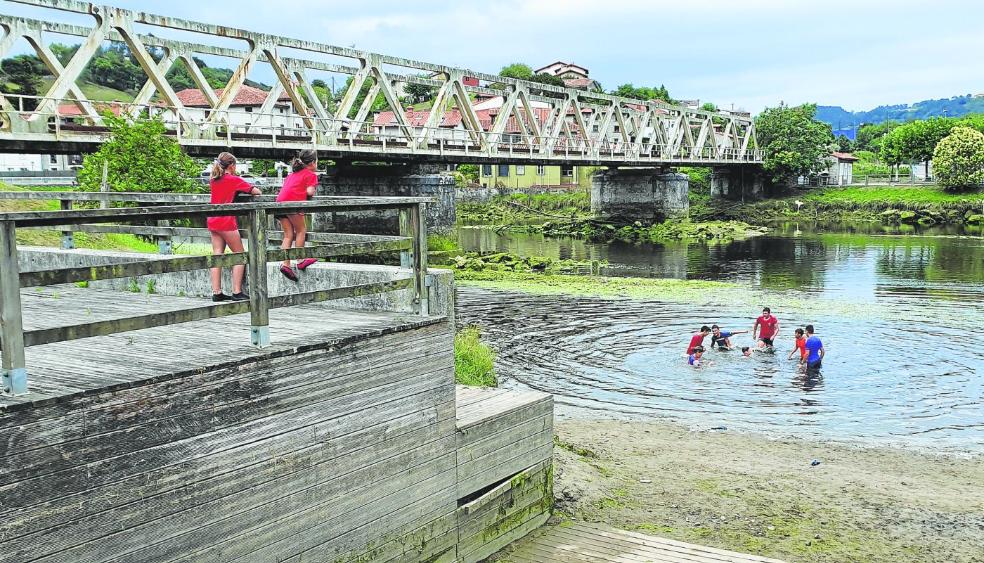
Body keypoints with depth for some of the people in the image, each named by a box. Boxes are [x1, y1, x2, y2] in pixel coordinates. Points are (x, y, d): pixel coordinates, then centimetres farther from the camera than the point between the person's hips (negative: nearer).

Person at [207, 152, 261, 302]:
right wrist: (254, 192, 20)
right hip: (226, 221, -7)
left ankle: (216, 292, 3)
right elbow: (256, 192, -2)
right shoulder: (234, 180, -6)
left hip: (212, 221, 7)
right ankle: (237, 292, -5)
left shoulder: (213, 180, 12)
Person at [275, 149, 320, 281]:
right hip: (293, 202, -7)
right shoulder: (311, 175, 7)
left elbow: (287, 188, 23)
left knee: (288, 234, 8)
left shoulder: (292, 174, 30)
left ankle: (286, 264, -1)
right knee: (301, 230, 6)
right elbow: (309, 191, -4)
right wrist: (312, 193, 16)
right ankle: (300, 261, 6)